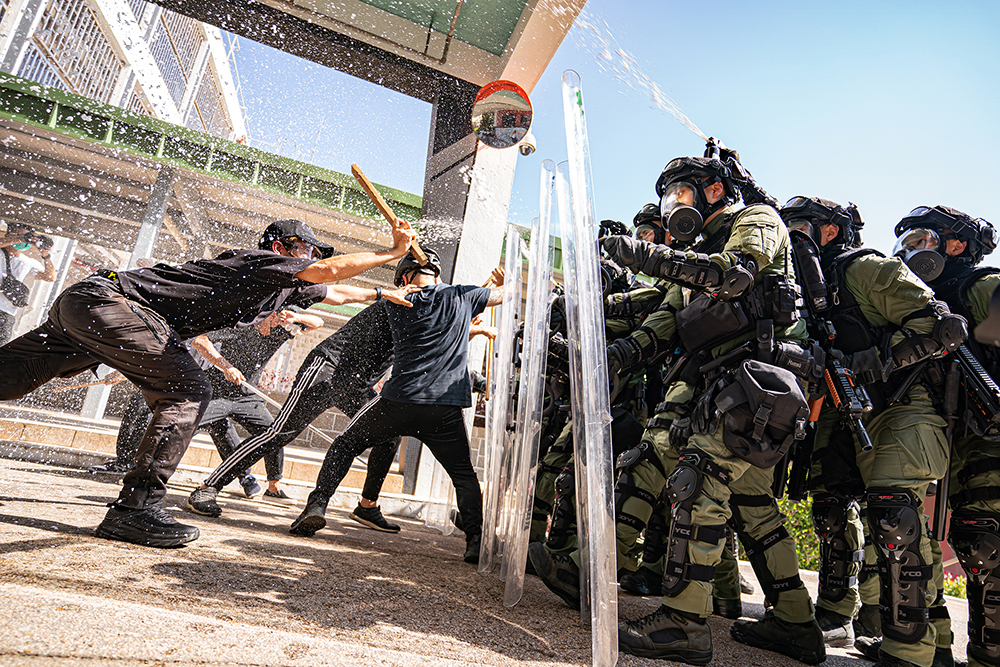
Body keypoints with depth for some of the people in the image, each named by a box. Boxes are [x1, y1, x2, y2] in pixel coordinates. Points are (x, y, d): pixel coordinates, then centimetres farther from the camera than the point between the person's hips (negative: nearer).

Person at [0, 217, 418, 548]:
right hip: (106, 299, -10)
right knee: (189, 392, -15)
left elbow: (332, 294, 30)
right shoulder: (259, 260, -11)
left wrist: (382, 294, 34)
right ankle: (135, 508, -14)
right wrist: (392, 252, -14)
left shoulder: (286, 290, 15)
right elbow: (330, 271, -23)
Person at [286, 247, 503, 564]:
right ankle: (475, 540, 2)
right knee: (465, 475, 16)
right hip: (446, 408, 0)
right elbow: (506, 292, 22)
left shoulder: (398, 304, 11)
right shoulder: (461, 296, 9)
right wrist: (501, 281, 45)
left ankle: (317, 504, 9)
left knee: (345, 444, 21)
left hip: (399, 400, 0)